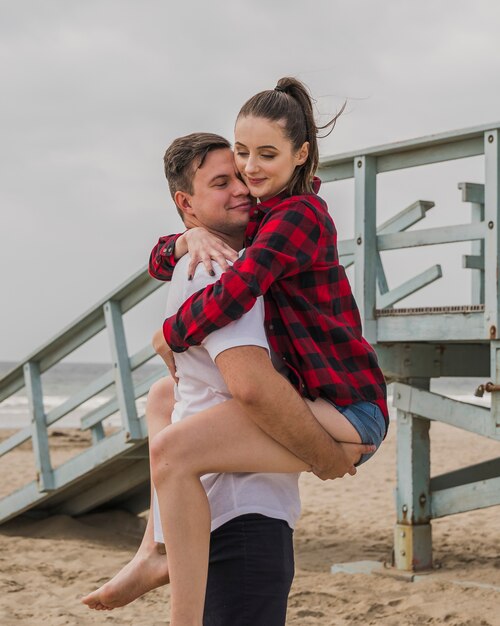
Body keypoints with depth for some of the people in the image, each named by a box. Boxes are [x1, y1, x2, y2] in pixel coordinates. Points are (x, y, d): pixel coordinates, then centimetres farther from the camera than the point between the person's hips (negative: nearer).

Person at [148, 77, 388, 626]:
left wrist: (169, 335, -8)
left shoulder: (297, 215, -14)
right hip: (321, 401, 11)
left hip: (348, 414, -11)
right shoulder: (263, 216, 15)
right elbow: (161, 262, 15)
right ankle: (158, 551, 18)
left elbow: (230, 297, -27)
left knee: (171, 451, -28)